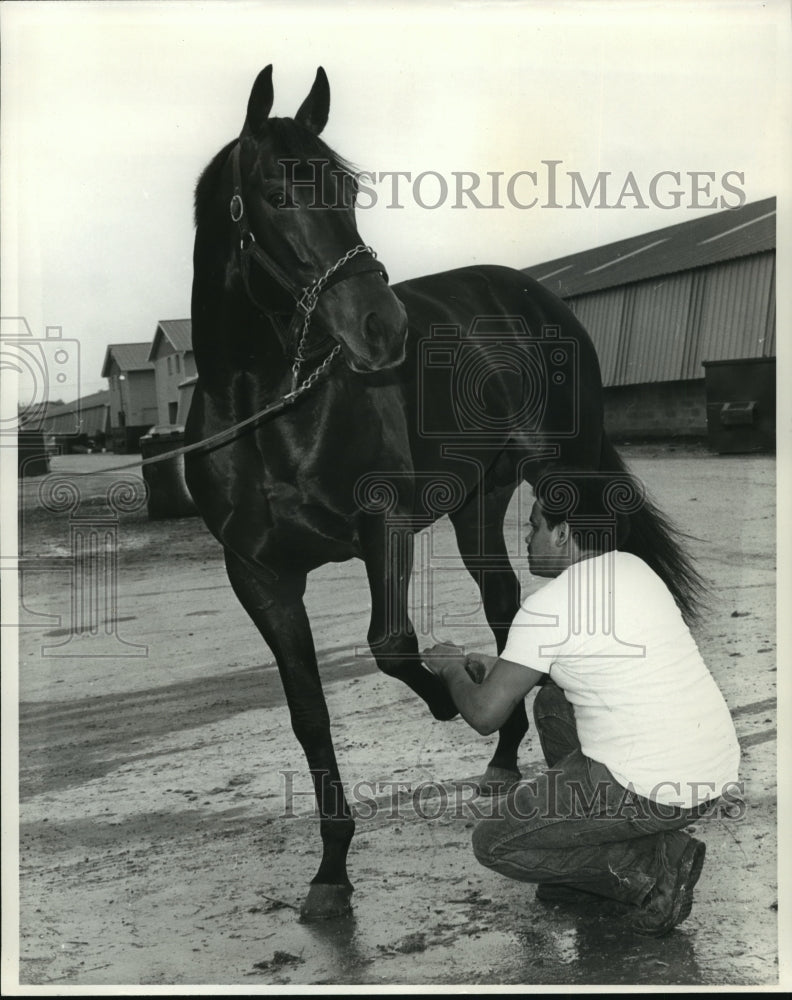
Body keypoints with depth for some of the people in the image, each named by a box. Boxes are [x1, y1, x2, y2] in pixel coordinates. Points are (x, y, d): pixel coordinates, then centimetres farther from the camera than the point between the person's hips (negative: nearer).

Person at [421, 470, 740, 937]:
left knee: (494, 844, 6)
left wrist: (452, 668, 13)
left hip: (655, 790, -8)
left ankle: (654, 869, -1)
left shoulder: (548, 605, -12)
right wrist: (501, 666, 24)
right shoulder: (635, 569, 11)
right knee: (552, 702, 26)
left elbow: (485, 714, -8)